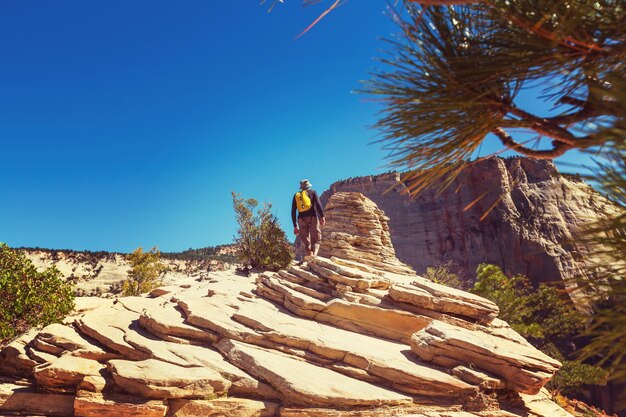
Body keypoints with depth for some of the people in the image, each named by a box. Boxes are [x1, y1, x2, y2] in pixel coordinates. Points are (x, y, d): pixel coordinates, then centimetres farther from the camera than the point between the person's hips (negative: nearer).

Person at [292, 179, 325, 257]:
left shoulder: (296, 195, 21)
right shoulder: (312, 192, 13)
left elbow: (293, 212, 16)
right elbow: (318, 203, -6)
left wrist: (295, 226, 17)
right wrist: (322, 216, -12)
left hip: (301, 219, 3)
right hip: (312, 217, -2)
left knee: (306, 241, 9)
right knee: (316, 240, -3)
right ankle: (314, 255, -28)